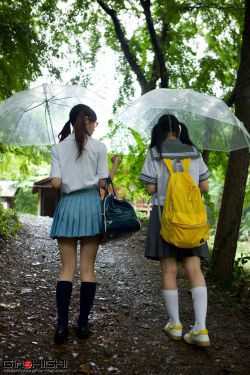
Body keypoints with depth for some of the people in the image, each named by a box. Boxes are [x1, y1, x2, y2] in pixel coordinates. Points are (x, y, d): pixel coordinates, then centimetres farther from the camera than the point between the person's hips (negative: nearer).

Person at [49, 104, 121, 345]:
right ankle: (83, 325, 11)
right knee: (88, 269, 5)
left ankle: (62, 326, 0)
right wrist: (115, 165, 14)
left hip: (68, 206, 1)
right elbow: (103, 182, -2)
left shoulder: (59, 147, 5)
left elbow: (55, 183, -2)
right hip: (91, 205, -1)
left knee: (67, 269, 5)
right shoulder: (98, 147, 0)